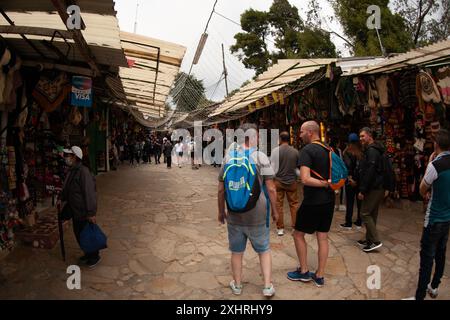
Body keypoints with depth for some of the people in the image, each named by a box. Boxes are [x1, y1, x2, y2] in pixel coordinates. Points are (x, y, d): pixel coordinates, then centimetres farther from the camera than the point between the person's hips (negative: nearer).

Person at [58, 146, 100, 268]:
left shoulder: (83, 171, -23)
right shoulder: (72, 171, 7)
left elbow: (89, 192, -26)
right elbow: (66, 187, 24)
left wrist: (91, 213, -27)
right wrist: (61, 198, 9)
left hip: (84, 212, -9)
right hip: (75, 211, 9)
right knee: (78, 234, 20)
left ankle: (94, 257, 25)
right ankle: (88, 253, 39)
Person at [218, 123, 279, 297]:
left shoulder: (228, 158, -2)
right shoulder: (261, 157, -10)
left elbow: (221, 189, 2)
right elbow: (271, 188, -11)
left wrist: (221, 211, 13)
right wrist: (275, 210, 2)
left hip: (234, 214, 2)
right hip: (257, 214, -2)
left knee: (237, 251, 17)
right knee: (264, 250, 17)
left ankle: (237, 285, 32)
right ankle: (268, 286, 21)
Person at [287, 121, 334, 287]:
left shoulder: (307, 150, -16)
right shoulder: (329, 150, 9)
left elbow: (305, 179, -27)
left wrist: (325, 184, -19)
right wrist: (328, 183, 7)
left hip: (313, 202, -7)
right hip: (329, 200, 7)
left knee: (298, 234, 11)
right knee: (323, 238, 12)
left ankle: (304, 272, 20)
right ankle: (319, 276, 21)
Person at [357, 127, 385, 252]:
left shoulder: (372, 151, -16)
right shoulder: (372, 150, 18)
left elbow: (370, 173, -23)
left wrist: (362, 190, -21)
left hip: (374, 189, -10)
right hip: (378, 188, 10)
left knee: (365, 213, -6)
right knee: (372, 214, 14)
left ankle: (375, 241, -4)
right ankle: (369, 240, 22)